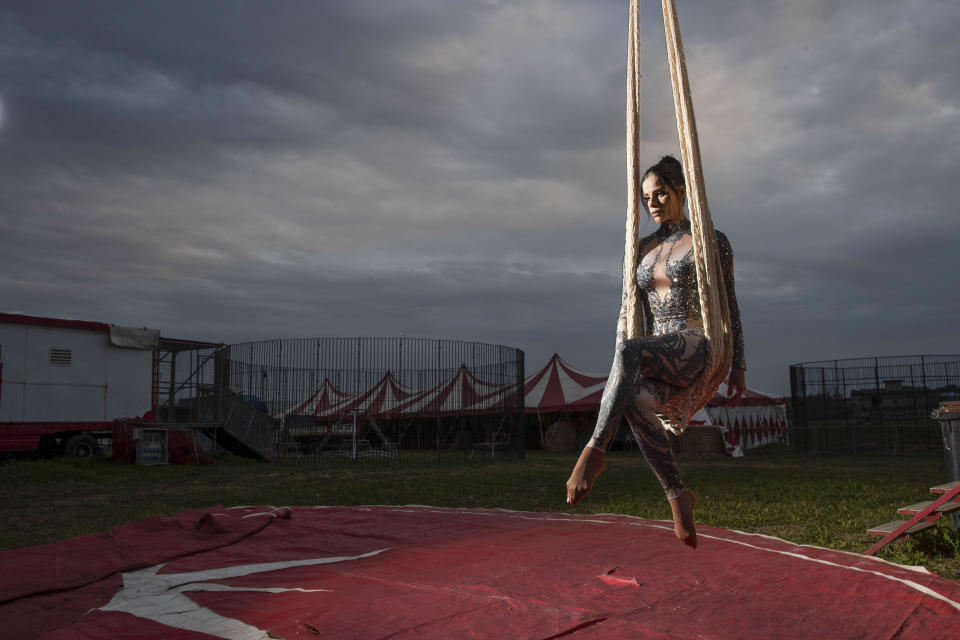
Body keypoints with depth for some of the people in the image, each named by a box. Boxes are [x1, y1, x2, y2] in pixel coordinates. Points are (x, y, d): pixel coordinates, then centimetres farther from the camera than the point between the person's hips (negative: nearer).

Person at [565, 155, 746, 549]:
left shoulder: (711, 242, 6)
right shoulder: (643, 248, 19)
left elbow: (729, 307, 5)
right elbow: (627, 309, 16)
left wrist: (738, 366, 1)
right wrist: (617, 377, 7)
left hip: (696, 348, -4)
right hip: (659, 361, 4)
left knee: (631, 351, -38)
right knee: (635, 402, -33)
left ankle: (594, 451, -37)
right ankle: (677, 496, -20)